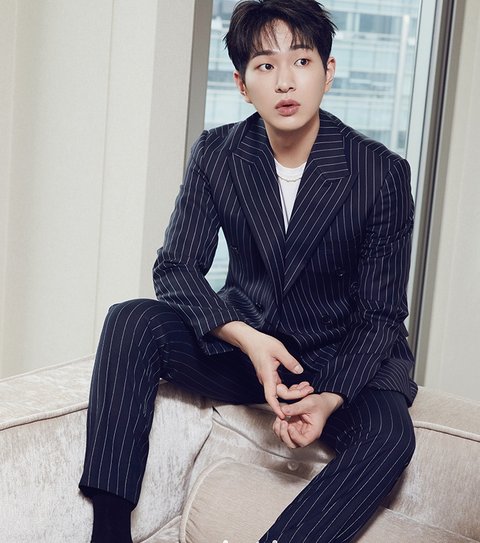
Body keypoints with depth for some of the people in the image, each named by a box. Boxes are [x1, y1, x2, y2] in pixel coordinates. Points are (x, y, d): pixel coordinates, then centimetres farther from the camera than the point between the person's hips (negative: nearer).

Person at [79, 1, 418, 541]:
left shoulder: (382, 173, -13)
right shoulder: (216, 154, -5)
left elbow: (380, 314, -10)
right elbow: (175, 268, -7)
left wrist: (331, 398, -27)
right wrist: (246, 338, -25)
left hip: (340, 363, -2)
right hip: (242, 343, 2)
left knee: (388, 434, -34)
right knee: (131, 321, -23)